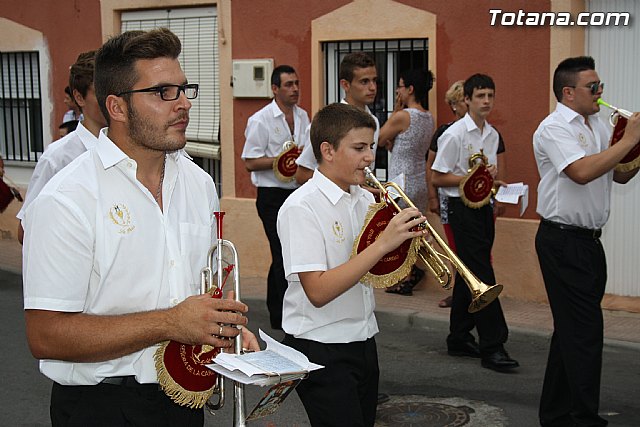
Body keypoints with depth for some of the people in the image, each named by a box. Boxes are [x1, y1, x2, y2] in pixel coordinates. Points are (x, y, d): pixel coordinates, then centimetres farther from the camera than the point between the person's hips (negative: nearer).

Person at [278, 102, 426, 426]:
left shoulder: (365, 199, 7)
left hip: (363, 341, 8)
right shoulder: (302, 207, -16)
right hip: (321, 349, -8)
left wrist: (407, 237, -7)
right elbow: (318, 292, -25)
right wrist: (383, 243, -27)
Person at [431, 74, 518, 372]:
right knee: (481, 275, -11)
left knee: (469, 274, 13)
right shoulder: (454, 134, -10)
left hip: (483, 207, 8)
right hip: (462, 209, -8)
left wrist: (492, 176, 0)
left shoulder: (492, 134, 12)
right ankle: (492, 346, -10)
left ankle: (459, 338, 22)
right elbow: (437, 178, -10)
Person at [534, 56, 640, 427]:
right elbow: (582, 172, -27)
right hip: (563, 240, -9)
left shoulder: (599, 126, 14)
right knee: (584, 330, -7)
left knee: (572, 329, 15)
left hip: (589, 239, 9)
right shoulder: (554, 128, -12)